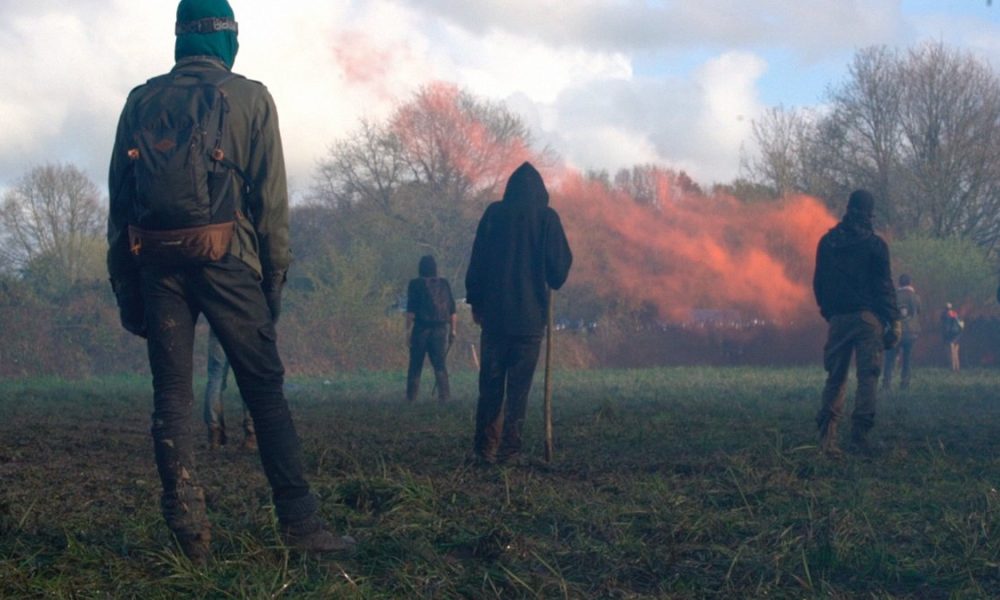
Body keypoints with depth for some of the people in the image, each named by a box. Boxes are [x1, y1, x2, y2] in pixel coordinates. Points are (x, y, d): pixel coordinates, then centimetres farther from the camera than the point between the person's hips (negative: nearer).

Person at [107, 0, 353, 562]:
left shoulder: (142, 100, 11)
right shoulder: (250, 98, 3)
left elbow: (119, 194, 9)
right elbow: (271, 196, -1)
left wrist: (125, 285, 13)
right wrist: (275, 275, 5)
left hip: (155, 260, 3)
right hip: (226, 260, -2)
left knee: (172, 397, 6)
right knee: (265, 391, 1)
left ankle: (189, 531, 2)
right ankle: (300, 521, -3)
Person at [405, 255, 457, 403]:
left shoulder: (415, 284, -2)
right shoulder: (444, 284, 9)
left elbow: (411, 310, -8)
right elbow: (452, 310, 8)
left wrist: (408, 329, -6)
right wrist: (453, 330, 13)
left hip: (421, 328, -3)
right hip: (441, 328, 3)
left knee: (415, 365, 6)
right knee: (440, 364, 5)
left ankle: (411, 397, 8)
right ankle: (444, 395, -5)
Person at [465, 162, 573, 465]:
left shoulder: (494, 213, 2)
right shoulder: (547, 218, -2)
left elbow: (477, 261, 4)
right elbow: (560, 267, -2)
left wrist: (475, 301, 12)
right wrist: (551, 283, 20)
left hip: (494, 313, 1)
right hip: (530, 315, -1)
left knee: (490, 384, 7)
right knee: (518, 386, 3)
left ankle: (485, 448, 3)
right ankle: (508, 448, -2)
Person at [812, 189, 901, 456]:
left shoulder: (827, 242, 8)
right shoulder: (874, 244, -5)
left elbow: (818, 282, 11)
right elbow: (884, 285, -6)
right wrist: (894, 319, -3)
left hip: (837, 318, 4)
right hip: (868, 317, -4)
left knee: (835, 376, 8)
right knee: (868, 375, -1)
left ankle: (827, 433, -2)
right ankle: (860, 431, -10)